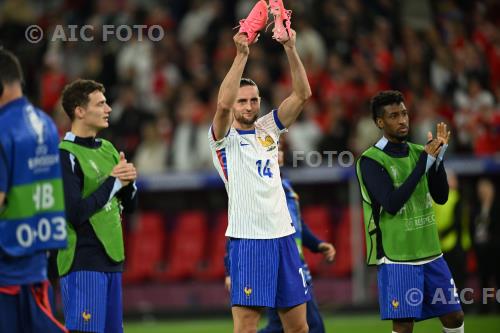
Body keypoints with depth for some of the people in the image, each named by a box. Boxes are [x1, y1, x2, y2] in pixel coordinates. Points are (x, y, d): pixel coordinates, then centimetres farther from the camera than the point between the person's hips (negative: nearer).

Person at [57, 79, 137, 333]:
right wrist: (113, 182, -13)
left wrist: (128, 182, -3)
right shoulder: (65, 155, -12)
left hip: (112, 259, 8)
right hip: (82, 263, -8)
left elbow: (129, 205, 18)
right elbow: (76, 213, -20)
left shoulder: (107, 149, 14)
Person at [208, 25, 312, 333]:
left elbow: (302, 94, 4)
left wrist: (291, 49, -9)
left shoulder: (268, 129, 13)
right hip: (248, 239, -5)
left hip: (283, 235, 5)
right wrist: (242, 56, -26)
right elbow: (223, 103, -22)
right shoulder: (224, 138, -1)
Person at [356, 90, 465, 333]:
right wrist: (424, 162, -23)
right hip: (397, 258, -6)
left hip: (430, 253, 6)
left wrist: (438, 157, -11)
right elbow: (392, 204, -22)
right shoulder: (371, 160, -10)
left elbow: (441, 197, 3)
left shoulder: (418, 151, 8)